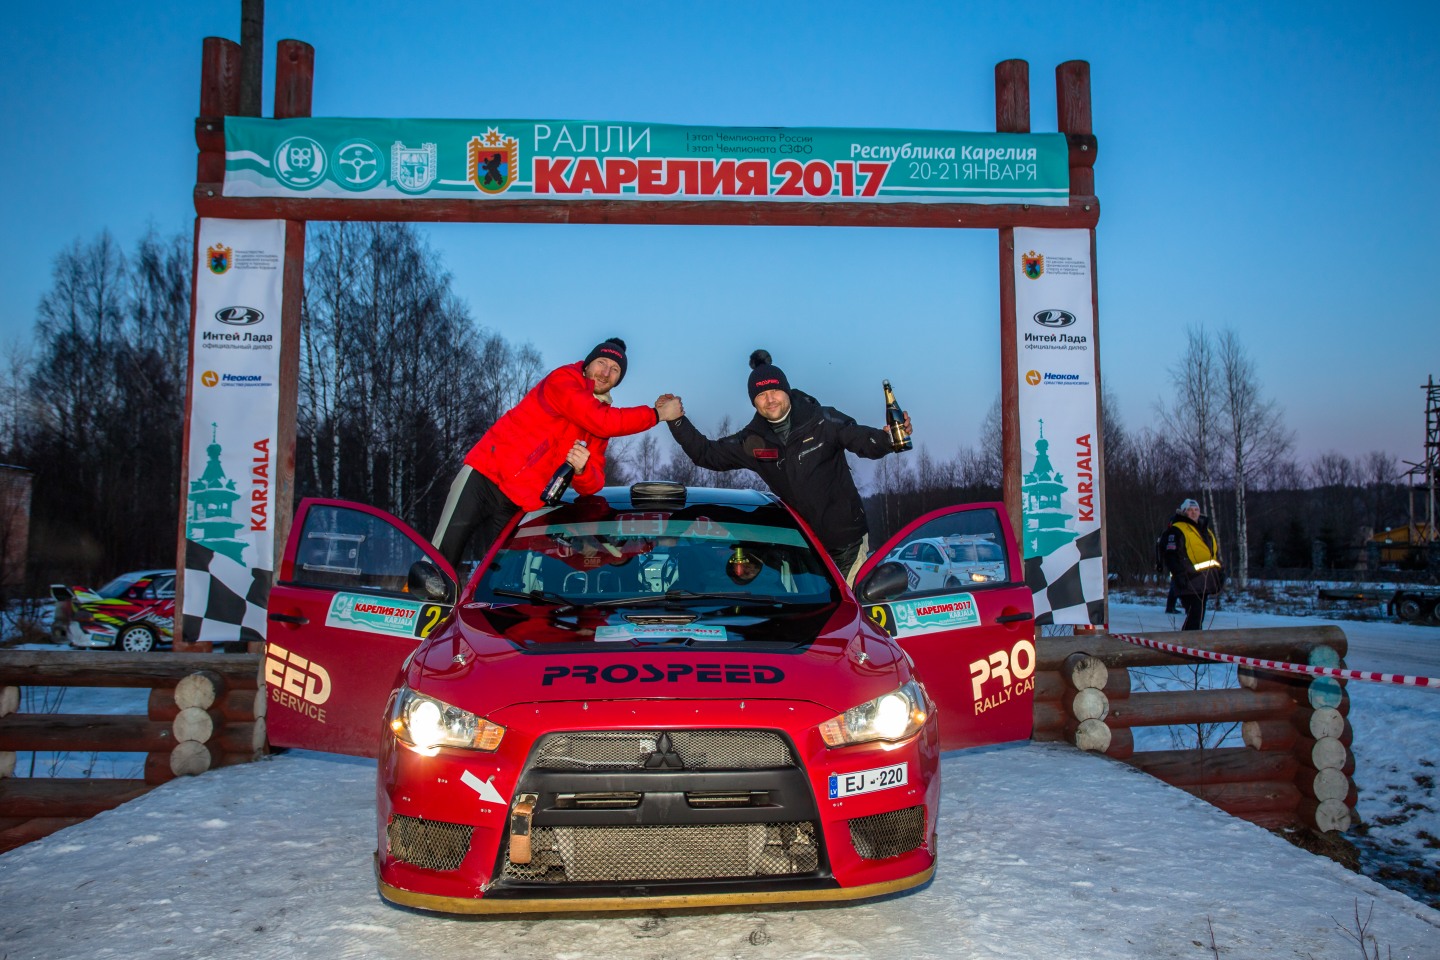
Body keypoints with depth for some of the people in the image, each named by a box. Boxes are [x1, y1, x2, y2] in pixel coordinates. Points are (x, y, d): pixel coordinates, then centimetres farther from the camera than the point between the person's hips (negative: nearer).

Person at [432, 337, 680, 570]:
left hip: (517, 507, 6)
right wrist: (656, 414, -12)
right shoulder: (562, 380, -6)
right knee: (440, 564, -10)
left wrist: (581, 469, -18)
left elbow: (591, 486, 6)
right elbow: (602, 421, -20)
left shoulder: (599, 432, 12)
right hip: (486, 477, -6)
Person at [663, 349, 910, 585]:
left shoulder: (822, 421, -8)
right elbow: (706, 454, 7)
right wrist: (677, 421, -5)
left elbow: (865, 441, -10)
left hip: (848, 541, -3)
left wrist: (889, 437, -32)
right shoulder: (753, 441, 2)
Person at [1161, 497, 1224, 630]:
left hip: (1204, 581, 9)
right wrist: (1180, 574, -22)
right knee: (1194, 615, -16)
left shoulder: (1205, 529, 22)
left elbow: (1215, 552, 29)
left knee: (1199, 616, 14)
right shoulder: (1177, 530, -6)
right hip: (1190, 582, -9)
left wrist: (1219, 572, 19)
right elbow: (1171, 556, -14)